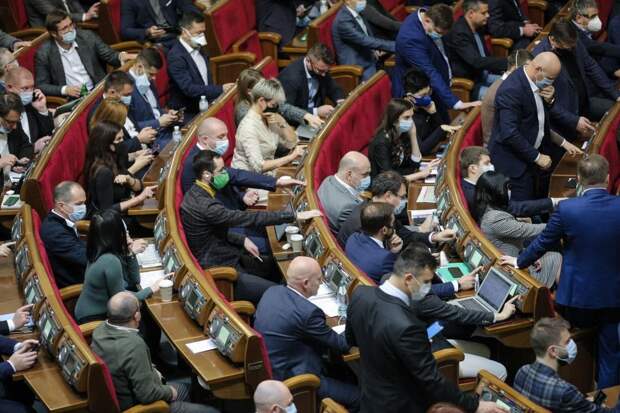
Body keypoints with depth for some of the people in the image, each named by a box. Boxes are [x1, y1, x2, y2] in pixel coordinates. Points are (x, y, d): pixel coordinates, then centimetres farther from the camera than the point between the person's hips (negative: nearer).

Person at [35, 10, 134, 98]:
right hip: (71, 100, -2)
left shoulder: (88, 37, 1)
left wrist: (121, 56, -16)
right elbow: (41, 86, 0)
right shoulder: (44, 53, -5)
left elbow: (110, 56, 8)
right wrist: (64, 90, -16)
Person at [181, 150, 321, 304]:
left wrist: (242, 240, 3)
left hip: (218, 259, 11)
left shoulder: (196, 193, 4)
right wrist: (295, 216, -25)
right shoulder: (204, 205, -27)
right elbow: (249, 218, -28)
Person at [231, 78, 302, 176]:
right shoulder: (249, 127, -21)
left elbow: (292, 143, 7)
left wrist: (282, 123, -10)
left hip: (267, 174, 8)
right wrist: (291, 157, -26)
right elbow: (258, 167, -26)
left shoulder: (269, 118, 3)